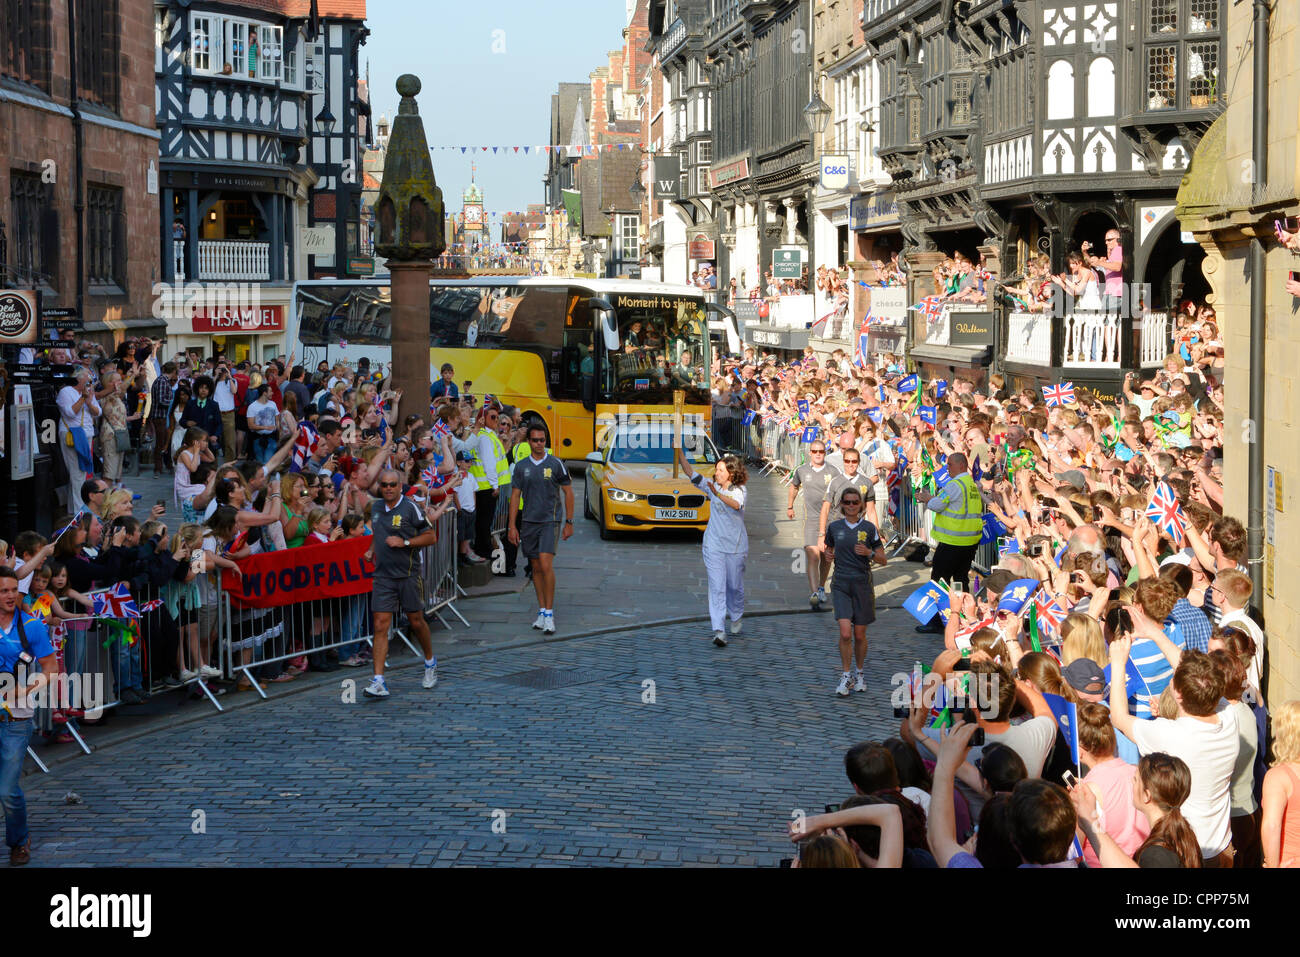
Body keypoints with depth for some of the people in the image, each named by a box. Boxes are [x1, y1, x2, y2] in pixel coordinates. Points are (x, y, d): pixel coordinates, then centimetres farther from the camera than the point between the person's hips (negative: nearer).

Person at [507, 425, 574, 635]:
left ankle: (549, 613, -10)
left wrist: (569, 522, 0)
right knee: (536, 568, 8)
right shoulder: (521, 466, 7)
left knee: (546, 566, -15)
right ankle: (542, 611, 17)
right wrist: (512, 526, 2)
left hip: (549, 521, -3)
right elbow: (515, 496, 8)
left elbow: (568, 492, 4)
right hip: (528, 523, 3)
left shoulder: (555, 464, -1)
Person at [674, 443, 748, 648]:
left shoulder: (739, 490, -6)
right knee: (716, 586, -9)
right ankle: (718, 630, -16)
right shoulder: (712, 486, 5)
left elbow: (736, 504, -28)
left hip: (736, 546, -1)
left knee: (735, 586, 11)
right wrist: (679, 453, -10)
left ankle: (736, 617, 39)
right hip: (714, 544, 2)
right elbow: (691, 473, 1)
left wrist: (719, 495, -45)